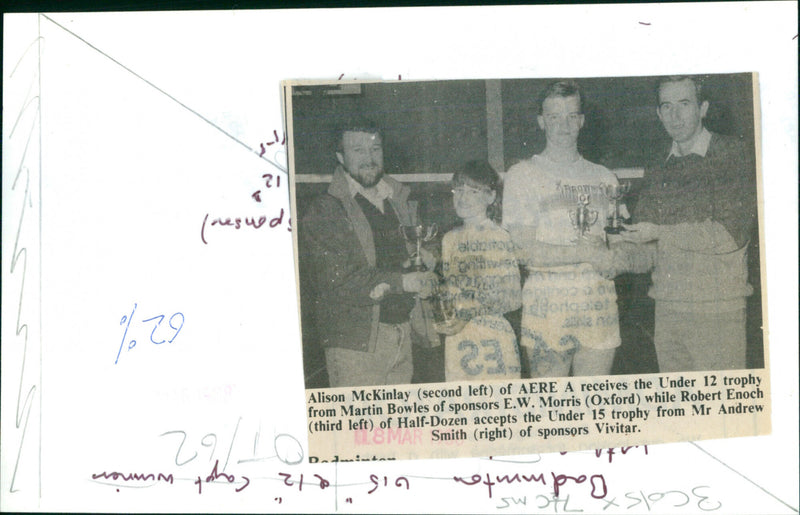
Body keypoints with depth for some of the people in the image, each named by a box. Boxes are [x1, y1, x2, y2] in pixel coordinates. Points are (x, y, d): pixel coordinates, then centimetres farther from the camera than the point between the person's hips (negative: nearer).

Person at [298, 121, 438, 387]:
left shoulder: (399, 202, 16)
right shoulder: (325, 210, -5)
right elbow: (336, 278, -15)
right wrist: (399, 282, -19)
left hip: (402, 335, 6)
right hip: (355, 342, -6)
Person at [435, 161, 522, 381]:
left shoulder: (499, 238, -6)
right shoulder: (450, 239, 12)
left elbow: (512, 298, -9)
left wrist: (467, 315, -15)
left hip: (491, 336, -5)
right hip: (456, 339, 5)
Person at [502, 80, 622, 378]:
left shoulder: (603, 178, 17)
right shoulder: (523, 174, 3)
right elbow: (523, 250, -7)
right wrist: (590, 254, -9)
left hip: (599, 303, 4)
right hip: (547, 302, -4)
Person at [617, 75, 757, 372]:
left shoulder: (730, 156, -2)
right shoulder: (658, 172, 15)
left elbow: (732, 234, -12)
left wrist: (661, 232, -11)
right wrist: (621, 259, -3)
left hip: (716, 308, -5)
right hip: (666, 308, 5)